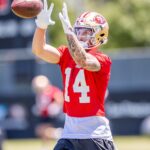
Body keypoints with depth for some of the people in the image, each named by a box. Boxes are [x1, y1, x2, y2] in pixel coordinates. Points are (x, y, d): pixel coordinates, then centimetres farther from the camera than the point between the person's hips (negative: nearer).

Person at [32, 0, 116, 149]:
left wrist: (68, 30, -33)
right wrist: (41, 25, -23)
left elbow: (83, 61, -29)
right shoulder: (67, 54, 9)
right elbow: (39, 50, -5)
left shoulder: (102, 60, -8)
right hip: (70, 130, 5)